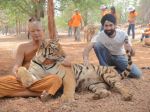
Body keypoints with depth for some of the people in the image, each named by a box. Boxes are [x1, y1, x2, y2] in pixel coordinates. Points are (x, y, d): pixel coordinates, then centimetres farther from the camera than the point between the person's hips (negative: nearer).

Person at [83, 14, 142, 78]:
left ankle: (116, 70, 2)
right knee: (97, 44, -30)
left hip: (120, 57, 0)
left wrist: (130, 49, -46)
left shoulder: (122, 34, -23)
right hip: (107, 58, 0)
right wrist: (85, 58, -57)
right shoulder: (100, 35, -23)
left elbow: (133, 53, -21)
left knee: (137, 74, -21)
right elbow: (87, 48, -35)